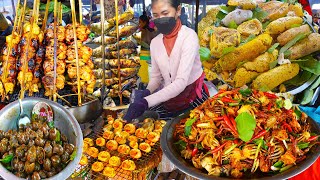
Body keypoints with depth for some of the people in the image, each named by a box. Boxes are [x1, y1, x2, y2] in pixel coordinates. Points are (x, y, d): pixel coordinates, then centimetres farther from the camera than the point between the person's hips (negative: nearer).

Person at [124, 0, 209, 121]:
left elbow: (181, 82, -27)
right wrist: (146, 92, -14)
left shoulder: (189, 36, -17)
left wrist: (146, 102, -36)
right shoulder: (155, 42, 0)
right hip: (168, 97, 5)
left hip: (193, 97, -4)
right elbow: (156, 76, 10)